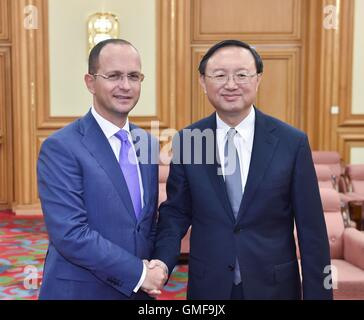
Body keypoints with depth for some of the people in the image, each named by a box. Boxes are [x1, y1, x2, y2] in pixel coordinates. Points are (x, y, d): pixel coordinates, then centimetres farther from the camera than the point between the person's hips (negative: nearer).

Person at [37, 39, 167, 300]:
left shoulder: (149, 143, 5)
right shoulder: (61, 147, -15)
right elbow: (70, 234, -21)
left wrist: (155, 269, -4)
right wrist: (138, 273, -17)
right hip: (80, 290, -5)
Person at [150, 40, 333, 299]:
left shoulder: (292, 142, -9)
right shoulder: (187, 140, -5)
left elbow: (311, 230, -5)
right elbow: (176, 211, 2)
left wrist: (318, 294, -4)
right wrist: (163, 260, -14)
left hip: (274, 285, -1)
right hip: (208, 286, 1)